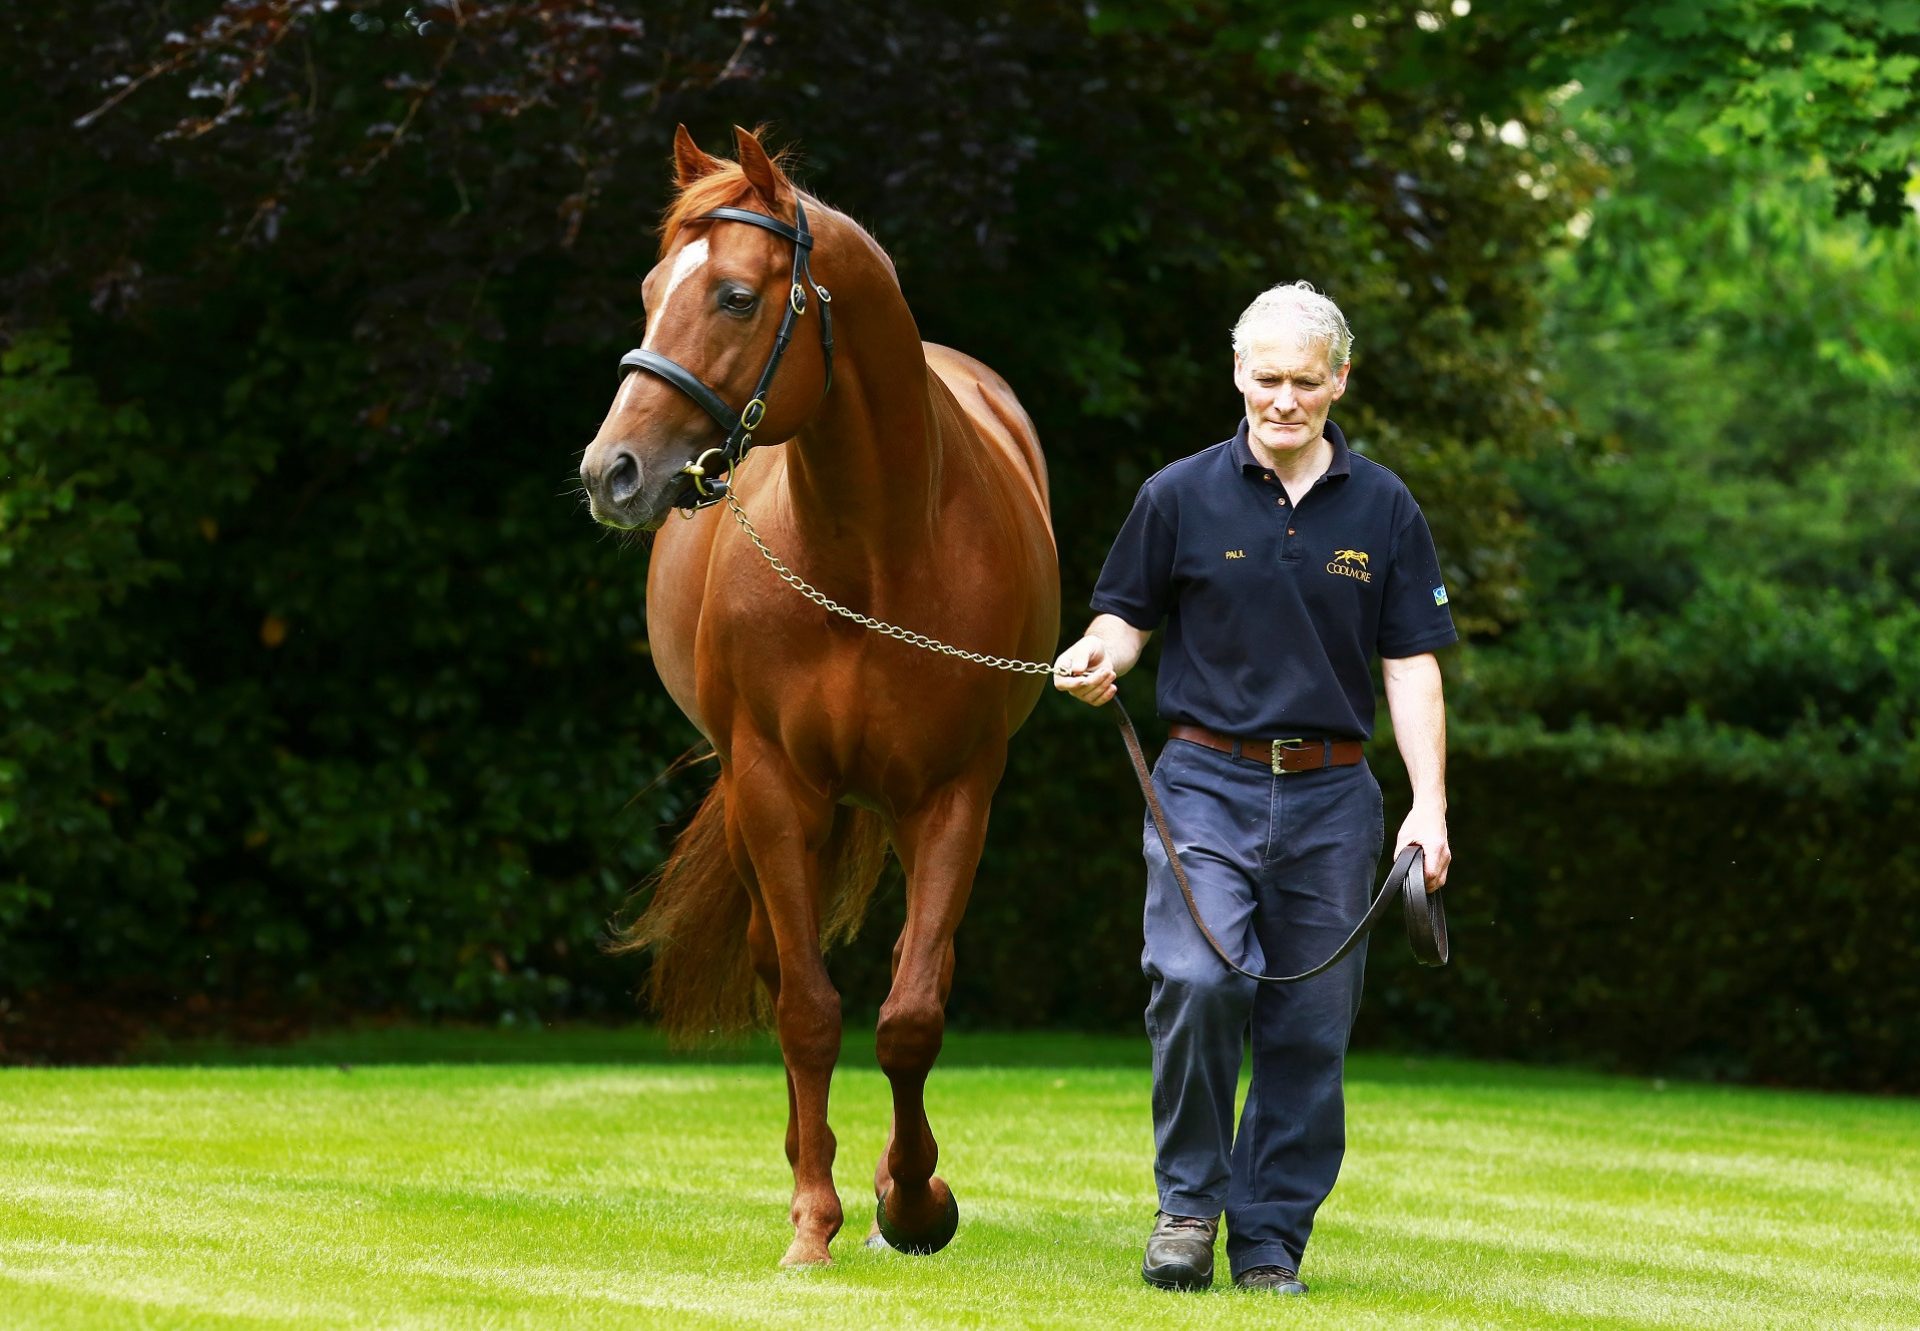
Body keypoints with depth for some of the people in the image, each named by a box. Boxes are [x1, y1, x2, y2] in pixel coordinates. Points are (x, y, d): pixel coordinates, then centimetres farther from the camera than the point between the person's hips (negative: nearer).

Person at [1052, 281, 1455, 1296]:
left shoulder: (1383, 510, 6)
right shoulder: (1181, 496, 3)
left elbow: (1410, 667, 6)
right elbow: (1126, 616, 10)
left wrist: (1429, 806, -3)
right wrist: (1097, 659, -14)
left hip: (1330, 797, 2)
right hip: (1208, 784, -2)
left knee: (1309, 1029, 2)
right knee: (1198, 981, -22)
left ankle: (1270, 1242, 13)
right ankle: (1189, 1201, -3)